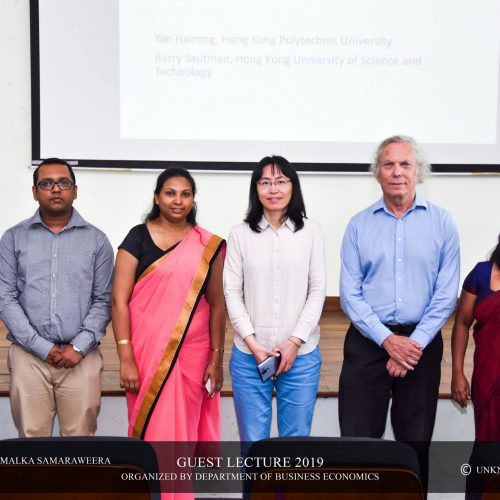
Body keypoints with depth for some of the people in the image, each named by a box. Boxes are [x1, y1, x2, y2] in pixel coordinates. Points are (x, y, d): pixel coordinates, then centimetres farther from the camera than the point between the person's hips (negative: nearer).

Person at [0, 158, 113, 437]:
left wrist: (79, 347, -9)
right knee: (32, 440, 6)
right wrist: (44, 348, -8)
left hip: (82, 358, 0)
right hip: (28, 356, 0)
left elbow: (104, 300, 2)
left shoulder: (96, 240, 6)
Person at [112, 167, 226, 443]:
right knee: (150, 426, 7)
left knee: (185, 427, 12)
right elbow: (119, 300, -6)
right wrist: (126, 358, -12)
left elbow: (216, 305, 6)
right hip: (147, 351, -2)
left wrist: (216, 359, 3)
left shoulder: (208, 245, 4)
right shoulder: (138, 238, -2)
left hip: (193, 354, 2)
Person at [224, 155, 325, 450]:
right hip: (248, 356, 0)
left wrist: (295, 341, -7)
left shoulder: (310, 232, 2)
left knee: (297, 439, 10)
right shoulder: (240, 234, 1)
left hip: (302, 355, 0)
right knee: (252, 441, 9)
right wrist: (252, 343, -8)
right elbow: (232, 293, 1)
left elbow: (318, 290, 1)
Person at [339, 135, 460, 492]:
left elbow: (446, 294, -2)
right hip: (367, 342, 0)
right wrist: (387, 339, -12)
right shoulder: (359, 225, 3)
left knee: (416, 442, 11)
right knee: (357, 440, 3)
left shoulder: (442, 222, 2)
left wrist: (414, 344, -10)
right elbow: (350, 293, -2)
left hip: (421, 343, 0)